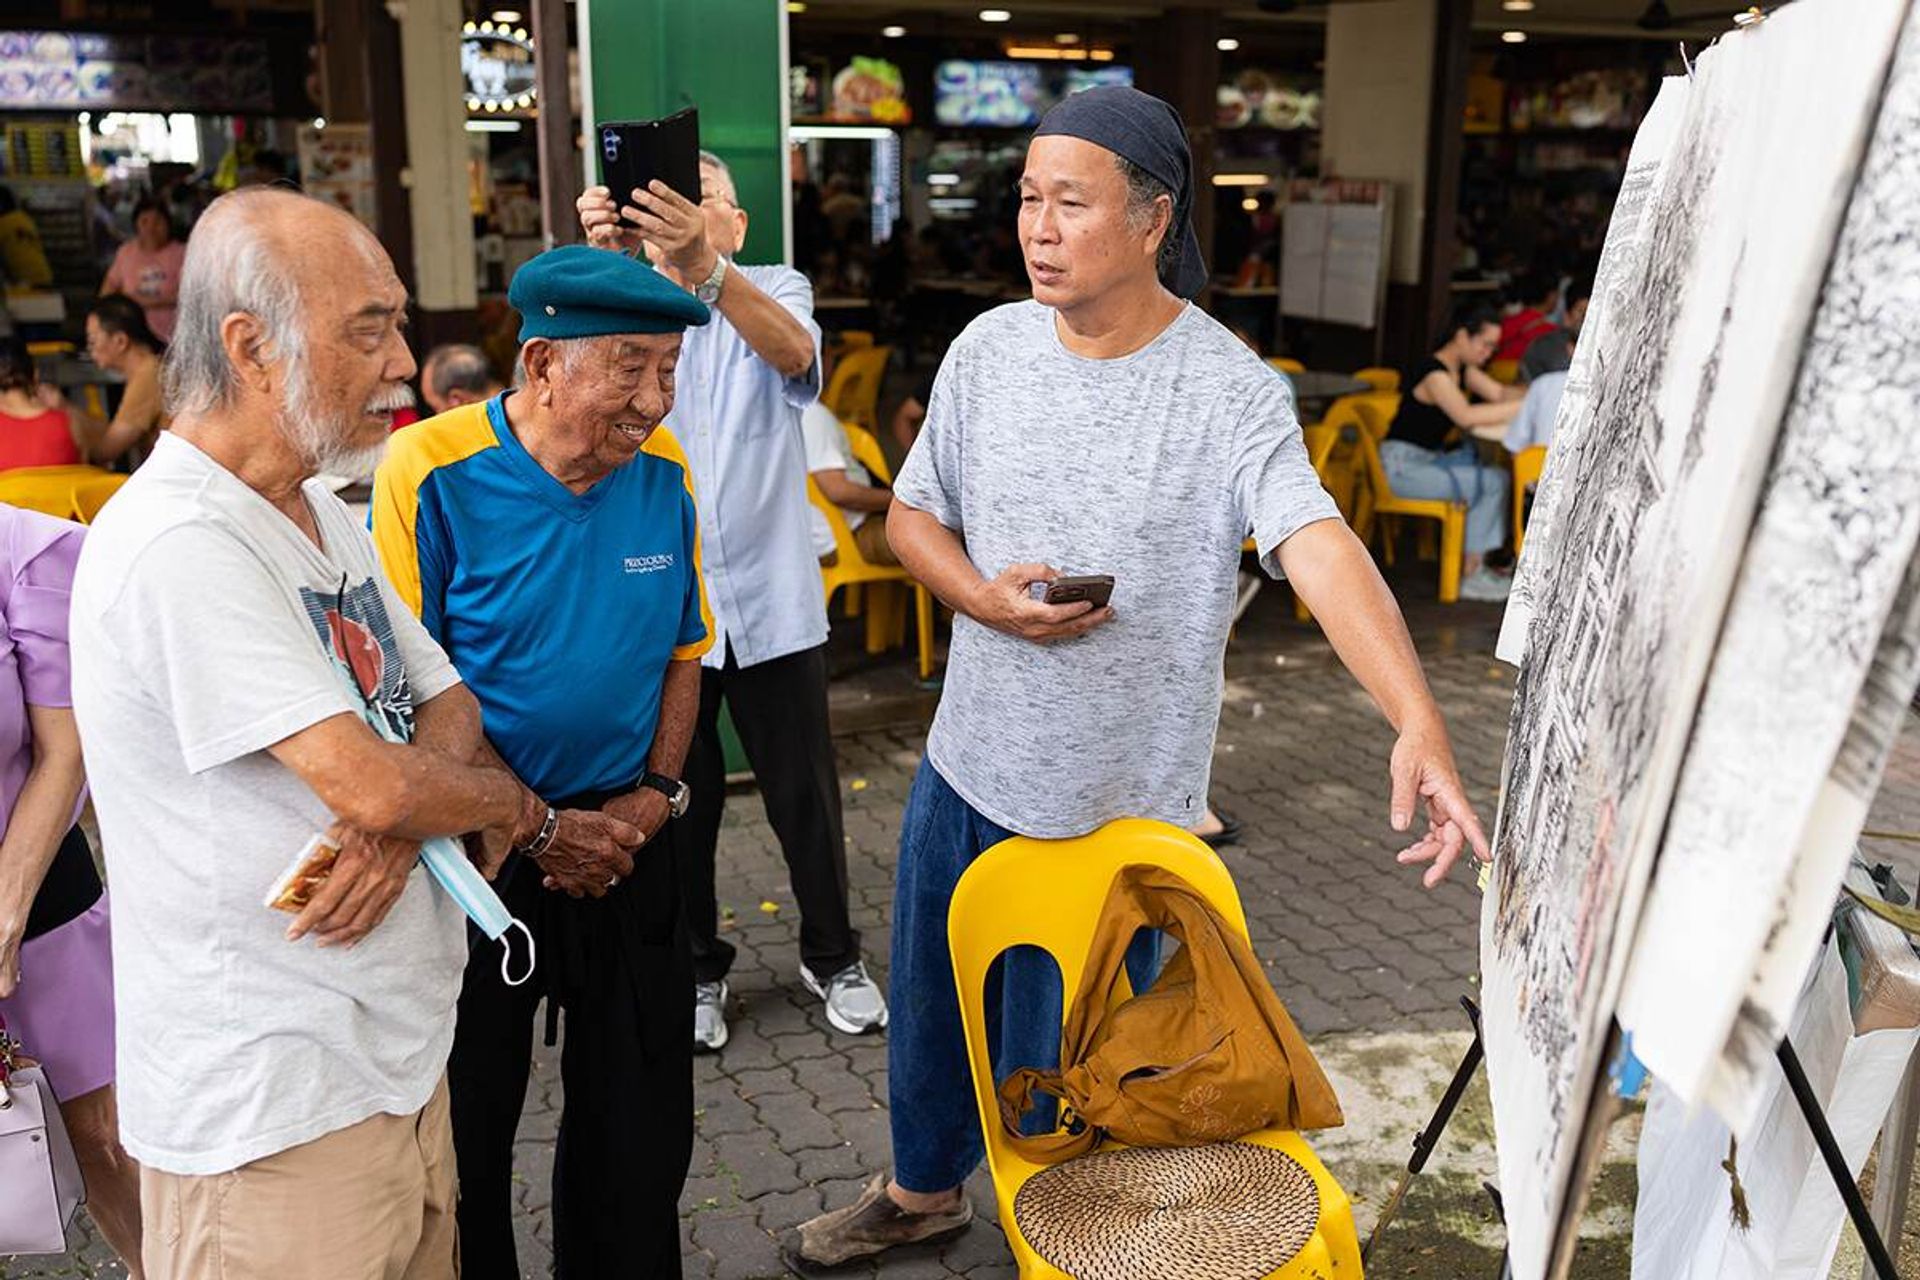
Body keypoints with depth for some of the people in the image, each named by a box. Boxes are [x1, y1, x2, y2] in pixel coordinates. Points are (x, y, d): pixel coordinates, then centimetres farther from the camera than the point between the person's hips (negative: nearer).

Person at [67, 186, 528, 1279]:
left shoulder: (325, 515, 10)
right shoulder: (180, 544, -22)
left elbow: (448, 703, 10)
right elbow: (371, 782, -27)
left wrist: (397, 825, -13)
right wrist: (504, 801, -5)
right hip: (277, 1114, -8)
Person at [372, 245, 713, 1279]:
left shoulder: (663, 472, -2)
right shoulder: (431, 471, -17)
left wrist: (652, 798, -4)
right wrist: (538, 826, -15)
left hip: (621, 840, 4)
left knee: (642, 1121, 15)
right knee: (465, 1127, 14)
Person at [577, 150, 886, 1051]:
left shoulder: (777, 292, 1)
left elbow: (793, 352, -24)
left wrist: (703, 266, -43)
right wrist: (604, 259, -43)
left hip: (770, 599, 0)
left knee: (805, 795, 10)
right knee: (680, 802, 12)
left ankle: (831, 955, 31)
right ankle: (695, 968, 31)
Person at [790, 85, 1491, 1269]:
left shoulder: (1229, 391, -18)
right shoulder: (990, 348, -3)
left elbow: (1321, 549, -32)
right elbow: (913, 515, 7)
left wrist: (1420, 725, -47)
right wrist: (983, 598, -14)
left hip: (1120, 805, -4)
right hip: (967, 770, 5)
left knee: (1065, 1055, 12)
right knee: (931, 1001, 24)